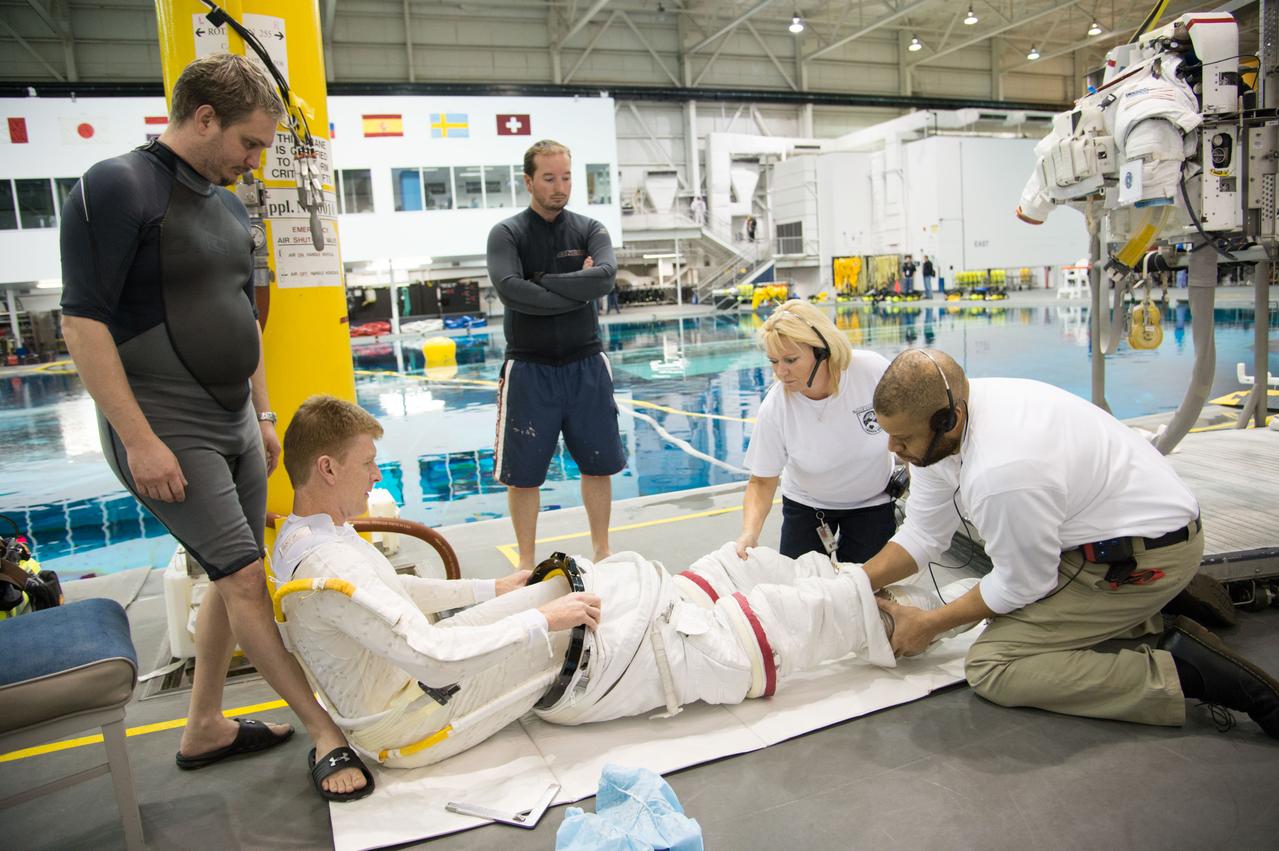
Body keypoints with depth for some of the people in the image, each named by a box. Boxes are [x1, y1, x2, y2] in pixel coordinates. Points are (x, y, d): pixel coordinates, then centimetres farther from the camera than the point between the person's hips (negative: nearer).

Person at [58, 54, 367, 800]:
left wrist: (264, 413, 18)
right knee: (245, 577, -8)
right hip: (166, 434, -8)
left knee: (231, 582, 12)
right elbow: (84, 322, -17)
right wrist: (140, 440, -19)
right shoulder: (118, 188, -12)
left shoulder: (229, 205, 13)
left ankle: (205, 729, 27)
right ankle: (329, 731, 0)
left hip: (235, 424, 8)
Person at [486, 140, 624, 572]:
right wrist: (577, 290, -16)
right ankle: (527, 563, 20)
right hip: (529, 369, -2)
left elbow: (606, 277, -15)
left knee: (599, 465, 11)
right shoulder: (506, 234, -2)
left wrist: (544, 282, -17)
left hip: (586, 365, 3)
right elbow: (511, 291, -20)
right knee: (523, 475, 3)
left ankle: (602, 552, 28)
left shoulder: (589, 230, 5)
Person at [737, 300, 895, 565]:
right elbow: (762, 482, -18)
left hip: (872, 502, 0)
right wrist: (750, 532, -35)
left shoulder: (874, 371, -27)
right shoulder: (774, 409, -26)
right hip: (806, 504, 1)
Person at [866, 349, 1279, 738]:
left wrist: (928, 624, -7)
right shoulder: (946, 421, -8)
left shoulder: (1001, 473, -35)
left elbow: (1021, 584, -17)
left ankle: (1182, 672, -11)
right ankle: (1140, 617, 17)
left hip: (1147, 556, -9)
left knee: (991, 668, -14)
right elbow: (923, 534, 2)